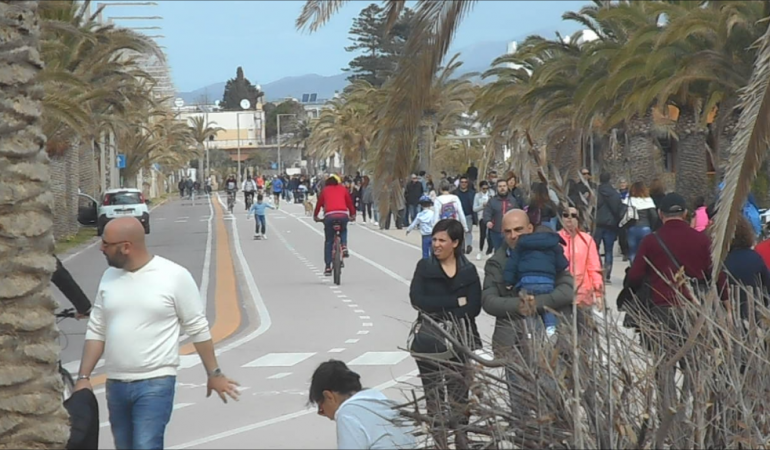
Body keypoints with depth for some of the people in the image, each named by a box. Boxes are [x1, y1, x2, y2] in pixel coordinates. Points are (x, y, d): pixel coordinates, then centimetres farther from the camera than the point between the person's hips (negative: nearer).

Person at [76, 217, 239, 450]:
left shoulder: (174, 276, -8)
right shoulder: (109, 277, 7)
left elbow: (198, 328, -1)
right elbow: (96, 331, 11)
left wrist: (214, 373, 3)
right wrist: (83, 377, 5)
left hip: (155, 383, -6)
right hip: (115, 385, 6)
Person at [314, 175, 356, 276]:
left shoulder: (325, 190, 22)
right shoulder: (342, 189, 22)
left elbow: (319, 203, 24)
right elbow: (349, 202, 23)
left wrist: (315, 216, 36)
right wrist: (353, 215, 34)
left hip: (329, 215, -1)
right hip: (343, 215, 1)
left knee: (328, 241, 11)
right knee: (343, 231, 34)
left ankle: (328, 267, 7)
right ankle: (344, 246, 5)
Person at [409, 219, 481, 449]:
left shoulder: (469, 271, 3)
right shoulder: (424, 267, 4)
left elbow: (473, 307, -7)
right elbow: (417, 299, -10)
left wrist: (437, 309, -13)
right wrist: (456, 302, -12)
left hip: (461, 341, 0)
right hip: (429, 341, 0)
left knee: (459, 394, 4)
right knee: (434, 395, 1)